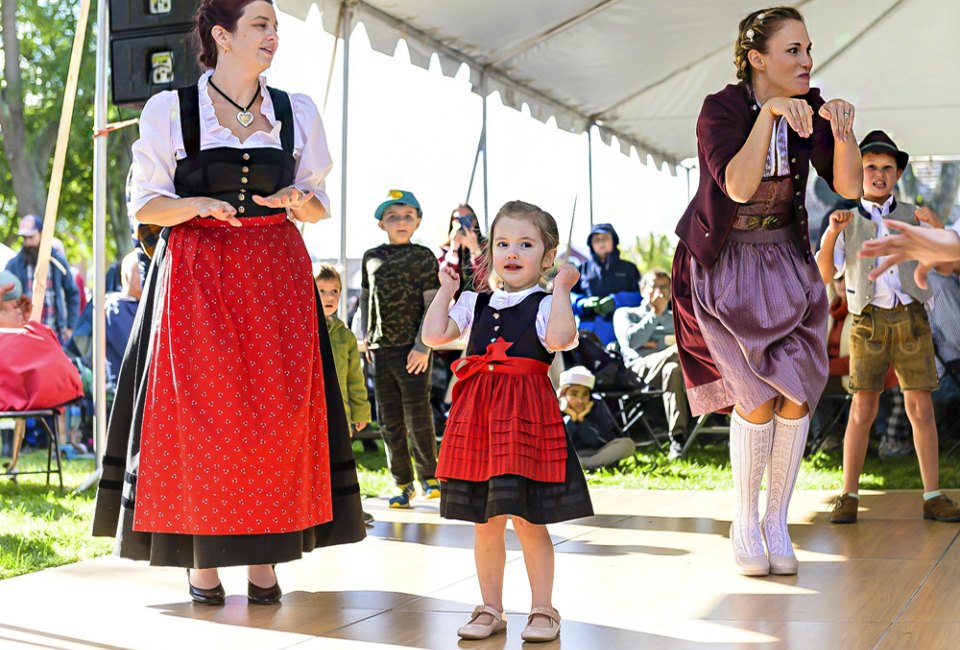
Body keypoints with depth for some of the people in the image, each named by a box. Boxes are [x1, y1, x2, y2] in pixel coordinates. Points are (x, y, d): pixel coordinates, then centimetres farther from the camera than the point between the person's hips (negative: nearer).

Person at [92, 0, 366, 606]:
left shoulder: (298, 112, 10)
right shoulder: (169, 110, 2)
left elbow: (319, 204, 14)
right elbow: (146, 202, 2)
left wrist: (299, 201, -9)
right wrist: (195, 205, -17)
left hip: (276, 275, 2)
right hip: (195, 275, -2)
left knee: (276, 408, -4)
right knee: (198, 410, -5)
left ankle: (263, 558, 4)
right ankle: (202, 559, 3)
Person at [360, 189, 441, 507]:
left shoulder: (423, 257, -2)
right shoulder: (371, 257, 11)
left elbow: (433, 306, -6)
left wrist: (423, 347, -13)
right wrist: (366, 336, 11)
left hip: (413, 350, -4)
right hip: (381, 349, 5)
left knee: (417, 416, -4)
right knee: (389, 421, 7)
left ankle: (429, 475, 12)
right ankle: (403, 483, 16)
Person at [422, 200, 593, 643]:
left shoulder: (547, 305, 0)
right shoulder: (475, 304, 13)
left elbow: (560, 339, -21)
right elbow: (434, 336, 3)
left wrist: (561, 289, -14)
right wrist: (446, 290, 8)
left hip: (527, 415, -4)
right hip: (477, 415, 5)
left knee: (528, 520, -1)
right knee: (485, 523, 10)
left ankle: (543, 610, 13)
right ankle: (490, 609, 21)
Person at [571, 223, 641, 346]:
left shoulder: (628, 269, 17)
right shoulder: (583, 269, 20)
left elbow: (639, 296, 5)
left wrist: (616, 301, -11)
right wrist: (584, 303, -8)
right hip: (588, 330, 1)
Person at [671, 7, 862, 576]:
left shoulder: (809, 106, -3)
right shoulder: (721, 110, -16)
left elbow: (848, 186, -12)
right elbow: (737, 186, -31)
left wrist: (842, 131, -29)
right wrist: (769, 113, -36)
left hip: (785, 261, 4)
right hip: (723, 266, -4)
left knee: (797, 394, -3)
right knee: (758, 393, -10)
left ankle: (777, 523, 11)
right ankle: (745, 524, 7)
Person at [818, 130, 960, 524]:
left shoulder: (914, 217, 12)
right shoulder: (847, 225, 11)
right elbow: (824, 275, -2)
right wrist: (831, 233, -18)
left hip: (911, 319, 1)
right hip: (869, 322, -1)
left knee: (921, 408, -1)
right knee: (863, 409, -5)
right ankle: (848, 498, 0)